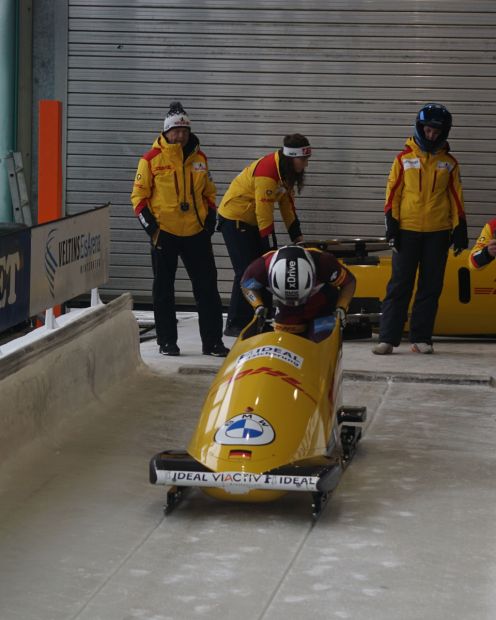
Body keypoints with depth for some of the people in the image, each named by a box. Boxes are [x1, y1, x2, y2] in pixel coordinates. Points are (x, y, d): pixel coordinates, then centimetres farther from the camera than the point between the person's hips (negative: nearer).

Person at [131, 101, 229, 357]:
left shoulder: (199, 158, 8)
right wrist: (150, 225, -9)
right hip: (164, 233, -3)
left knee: (207, 287, 3)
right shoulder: (152, 159, -4)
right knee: (163, 289, 5)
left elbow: (209, 193, 18)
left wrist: (210, 221, 8)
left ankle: (212, 341, 8)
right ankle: (167, 341, 14)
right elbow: (138, 196, -1)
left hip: (196, 232, 3)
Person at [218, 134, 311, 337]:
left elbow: (287, 203, 9)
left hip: (254, 220, 9)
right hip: (235, 219, -9)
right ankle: (235, 325, -5)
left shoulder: (288, 171, -1)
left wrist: (297, 235, 7)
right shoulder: (267, 171, -29)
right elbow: (264, 212, -28)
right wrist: (271, 248, -25)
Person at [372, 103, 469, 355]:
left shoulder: (449, 163, 7)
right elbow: (393, 194, 2)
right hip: (407, 230, -2)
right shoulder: (404, 159, 3)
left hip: (438, 232, 2)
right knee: (399, 285, -3)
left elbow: (456, 198, 9)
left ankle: (421, 338, 11)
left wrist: (459, 230, 4)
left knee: (430, 287, 4)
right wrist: (391, 226, -4)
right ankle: (387, 338, -3)